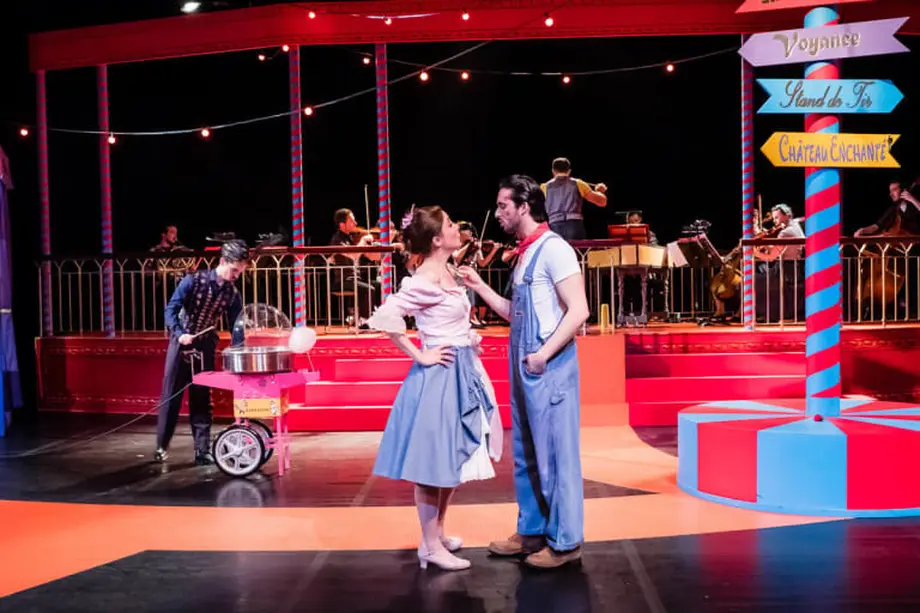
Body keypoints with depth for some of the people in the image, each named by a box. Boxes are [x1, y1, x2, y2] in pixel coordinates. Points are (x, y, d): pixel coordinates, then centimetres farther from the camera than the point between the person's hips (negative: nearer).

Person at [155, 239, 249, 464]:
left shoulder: (233, 294, -3)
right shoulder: (193, 281, -13)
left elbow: (236, 328, -1)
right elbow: (171, 309, -15)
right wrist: (180, 333, -30)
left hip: (206, 347, 3)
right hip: (181, 342, -3)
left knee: (201, 398, 5)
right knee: (171, 395, 3)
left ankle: (202, 450, 8)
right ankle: (161, 446, 14)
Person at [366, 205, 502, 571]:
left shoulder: (447, 273, 9)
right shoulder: (426, 280, -19)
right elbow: (385, 317, -27)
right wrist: (419, 356, -20)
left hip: (461, 373, 10)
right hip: (439, 376, -10)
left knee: (454, 460, 17)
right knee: (433, 463, 1)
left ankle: (439, 535, 30)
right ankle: (431, 547, 12)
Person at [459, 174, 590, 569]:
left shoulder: (553, 248, -11)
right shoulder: (525, 253, 15)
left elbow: (578, 311, -17)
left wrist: (544, 354, -19)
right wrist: (479, 287, 13)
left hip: (548, 368, -9)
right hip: (523, 368, 9)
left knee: (554, 454, -1)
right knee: (525, 455, 15)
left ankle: (564, 541, 11)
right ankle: (531, 532, 27)